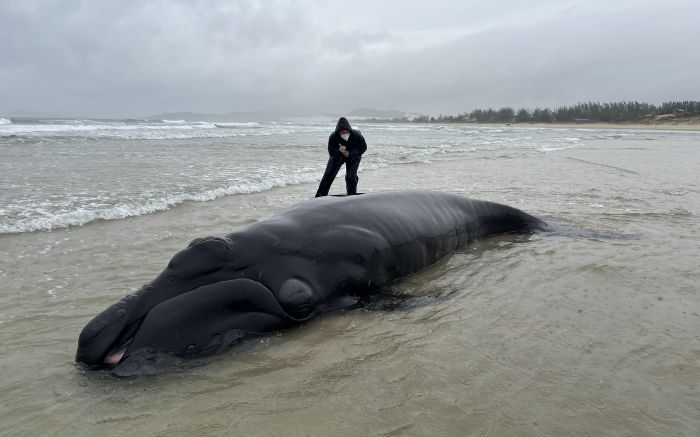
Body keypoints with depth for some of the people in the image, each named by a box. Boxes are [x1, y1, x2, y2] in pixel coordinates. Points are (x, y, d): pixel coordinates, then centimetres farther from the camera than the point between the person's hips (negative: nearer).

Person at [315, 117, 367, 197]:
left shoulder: (357, 136, -33)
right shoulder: (333, 137, -31)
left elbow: (363, 148, -17)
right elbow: (331, 152, -21)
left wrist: (350, 153, -32)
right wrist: (339, 151, -45)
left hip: (353, 157, -1)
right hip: (337, 156, 1)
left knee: (351, 177, -16)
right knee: (328, 175, 0)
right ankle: (320, 197, 12)